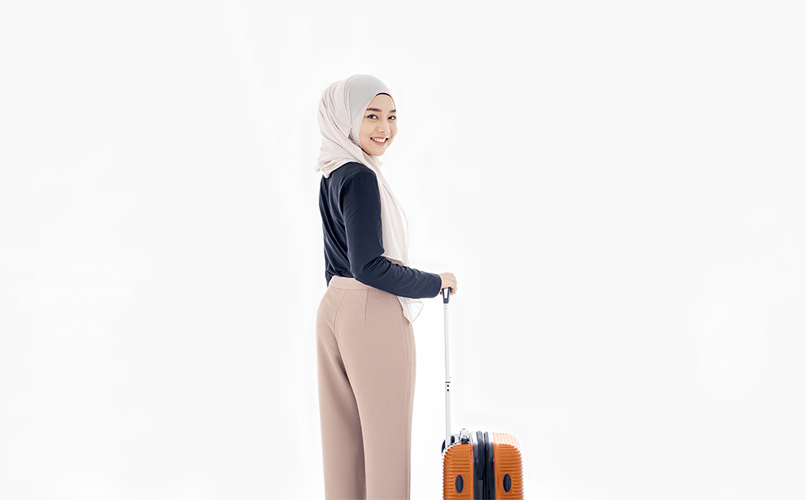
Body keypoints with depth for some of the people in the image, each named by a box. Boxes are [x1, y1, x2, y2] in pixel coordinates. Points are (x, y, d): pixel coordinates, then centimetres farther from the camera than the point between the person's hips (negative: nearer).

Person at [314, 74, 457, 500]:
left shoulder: (332, 176, 12)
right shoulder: (360, 177, -17)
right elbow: (369, 267, -22)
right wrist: (434, 283, -10)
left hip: (333, 309, 9)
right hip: (373, 315, -9)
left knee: (344, 435, 15)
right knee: (386, 437, 2)